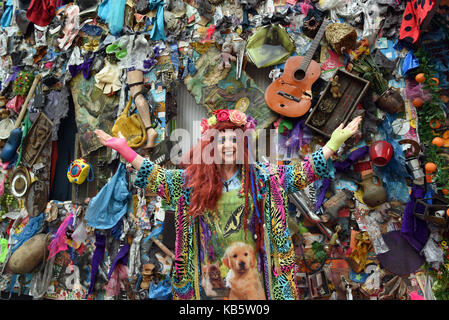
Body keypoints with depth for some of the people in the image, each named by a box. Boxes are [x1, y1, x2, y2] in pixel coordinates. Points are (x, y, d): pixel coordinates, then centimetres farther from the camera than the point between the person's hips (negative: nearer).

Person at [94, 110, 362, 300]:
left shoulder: (262, 176, -4)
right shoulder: (192, 179, -3)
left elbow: (303, 173, -5)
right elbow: (154, 176, -1)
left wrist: (334, 143, -13)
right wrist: (123, 148, -7)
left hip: (250, 269, 0)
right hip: (210, 272, 1)